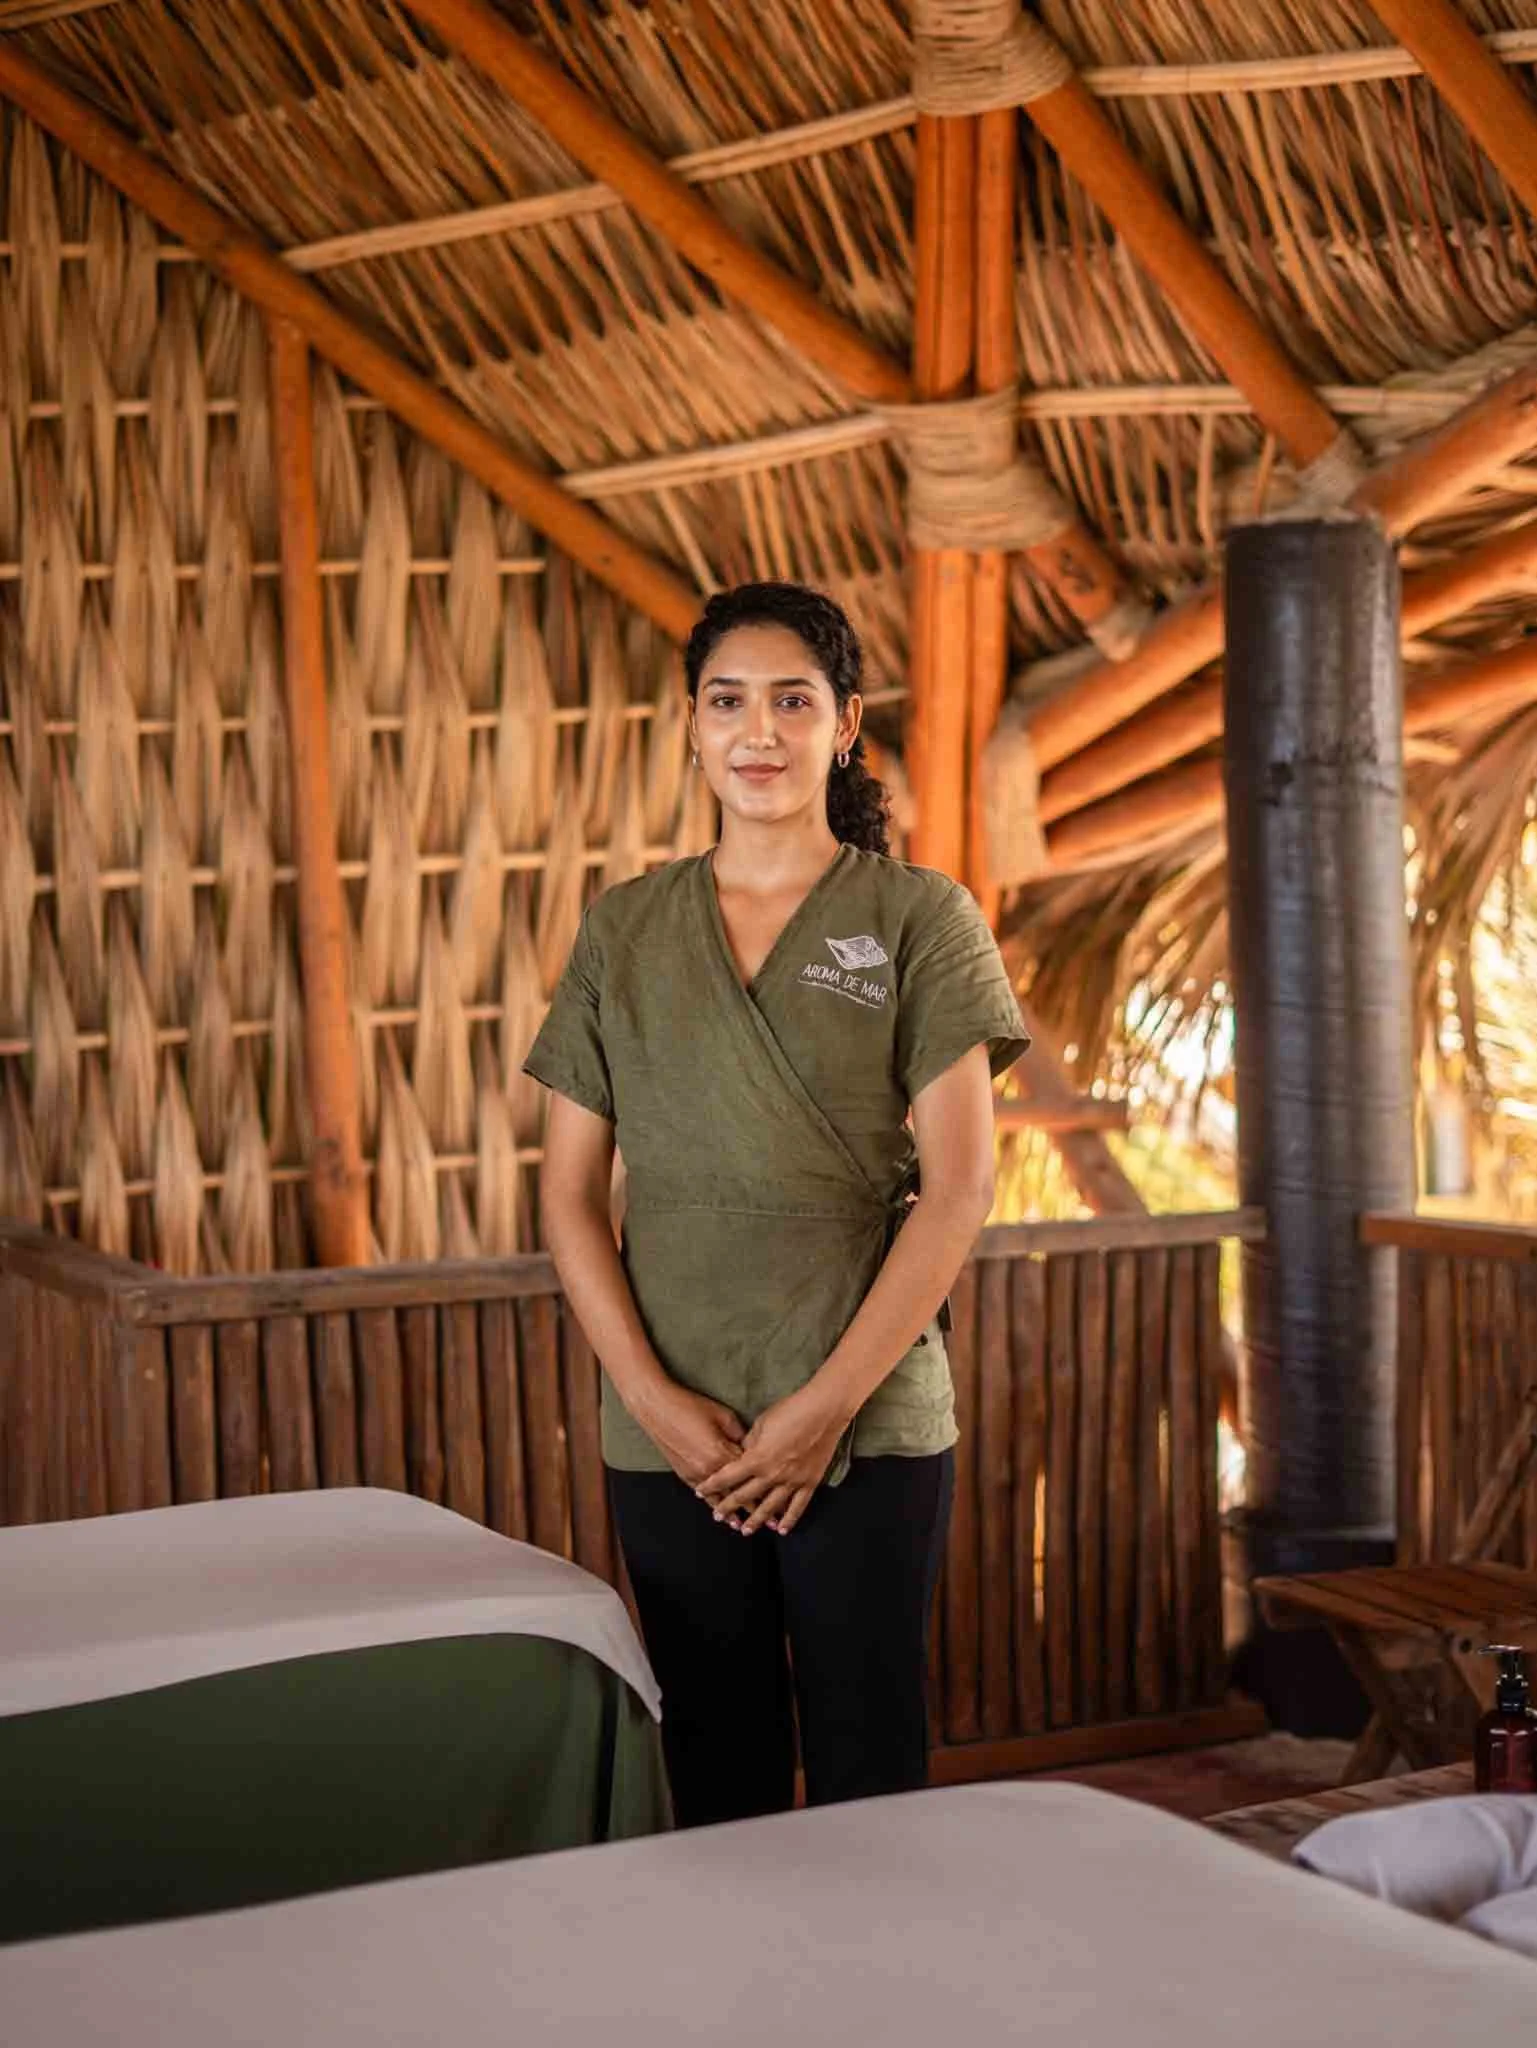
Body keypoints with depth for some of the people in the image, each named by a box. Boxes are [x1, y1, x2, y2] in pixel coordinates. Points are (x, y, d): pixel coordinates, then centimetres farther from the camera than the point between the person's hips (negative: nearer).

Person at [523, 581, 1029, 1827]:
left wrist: (829, 1405, -11)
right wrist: (654, 1395, -6)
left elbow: (958, 1189, -5)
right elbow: (571, 1193, 7)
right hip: (671, 1439, 3)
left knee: (867, 1775, 3)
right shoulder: (622, 933, 9)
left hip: (869, 1430, -2)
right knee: (716, 1778, 10)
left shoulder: (919, 918, 1)